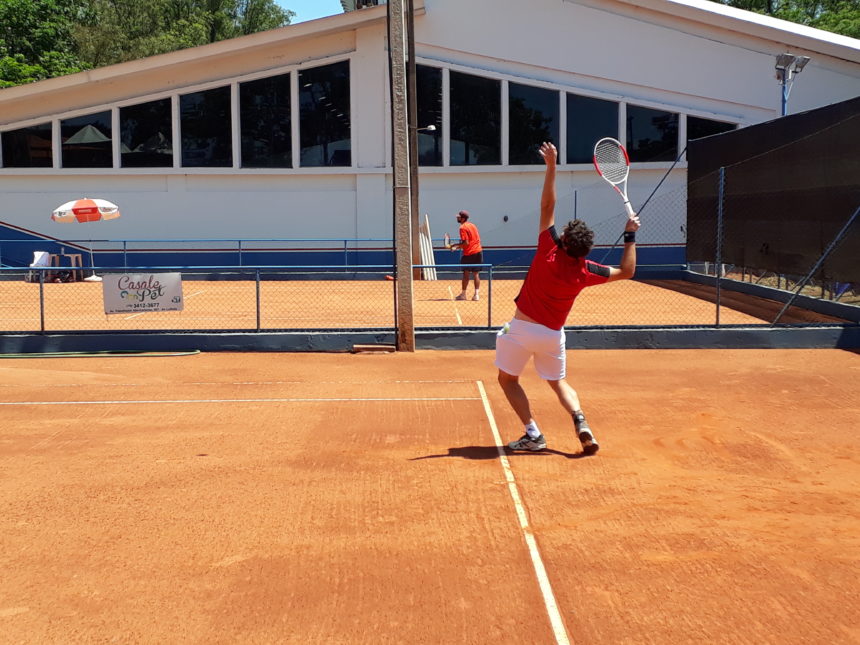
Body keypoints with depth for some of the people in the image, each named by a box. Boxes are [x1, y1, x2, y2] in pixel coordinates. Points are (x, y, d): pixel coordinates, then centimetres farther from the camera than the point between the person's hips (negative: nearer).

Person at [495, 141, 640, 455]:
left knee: (508, 379, 12)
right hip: (553, 334, 3)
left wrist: (551, 165, -12)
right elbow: (626, 272, 2)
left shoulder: (548, 252, -17)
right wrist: (630, 236, 4)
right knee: (558, 382, 21)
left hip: (522, 327, -3)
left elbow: (547, 205, -14)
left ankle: (533, 434, 0)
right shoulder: (585, 271, -11)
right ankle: (581, 422, -6)